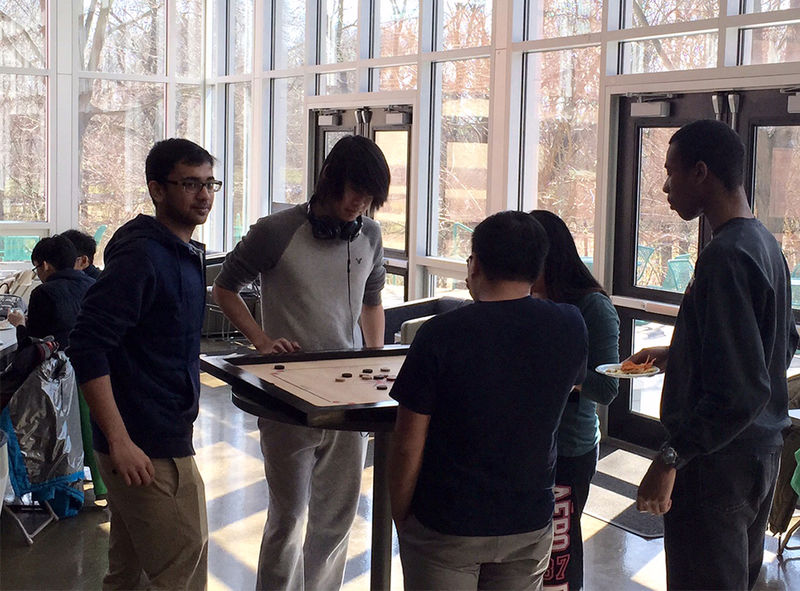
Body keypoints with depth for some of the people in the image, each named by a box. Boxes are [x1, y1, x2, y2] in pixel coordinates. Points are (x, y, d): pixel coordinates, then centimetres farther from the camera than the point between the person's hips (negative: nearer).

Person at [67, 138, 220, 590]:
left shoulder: (186, 252, 13)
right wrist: (120, 442, -25)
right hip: (148, 449, -10)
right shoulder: (141, 255, -17)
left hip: (167, 432, 10)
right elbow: (87, 349, -23)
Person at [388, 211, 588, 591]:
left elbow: (408, 448, -14)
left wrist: (400, 519, 0)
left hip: (444, 529, -3)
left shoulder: (441, 334, -18)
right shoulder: (569, 327, -7)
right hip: (530, 524, 4)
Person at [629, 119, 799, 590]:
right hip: (762, 450, 10)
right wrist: (676, 354, 23)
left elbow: (739, 390, -27)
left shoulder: (726, 257, -23)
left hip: (717, 462, -10)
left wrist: (672, 458, -23)